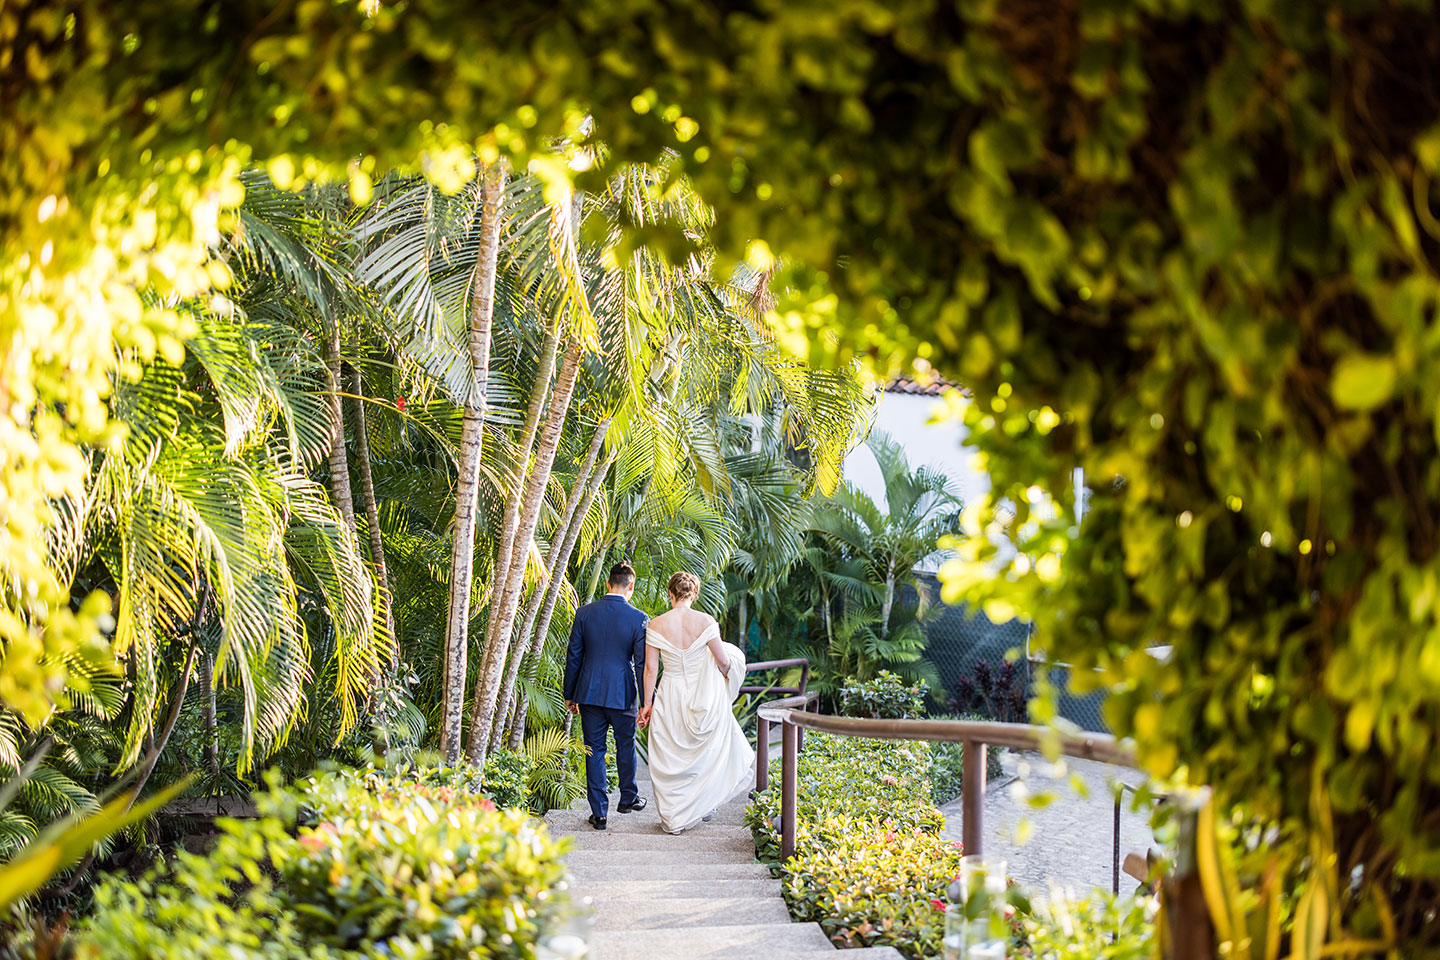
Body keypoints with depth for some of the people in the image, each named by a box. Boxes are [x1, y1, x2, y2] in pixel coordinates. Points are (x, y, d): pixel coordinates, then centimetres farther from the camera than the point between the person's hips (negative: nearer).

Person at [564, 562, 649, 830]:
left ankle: (600, 813, 8)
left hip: (589, 694, 1)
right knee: (625, 747, 19)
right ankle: (628, 798, 36)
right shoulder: (638, 619, -10)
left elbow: (573, 656, 1)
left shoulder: (585, 613, -3)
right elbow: (642, 663, -7)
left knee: (594, 751, 7)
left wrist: (569, 695, 10)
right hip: (622, 695, -1)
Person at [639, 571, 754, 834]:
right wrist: (725, 675, 18)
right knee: (707, 752, 21)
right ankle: (703, 805, 28)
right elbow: (722, 660, -5)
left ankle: (673, 819, 12)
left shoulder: (657, 625, -8)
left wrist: (647, 704, 2)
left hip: (669, 700, 0)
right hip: (702, 699, 0)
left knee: (669, 758, 10)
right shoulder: (705, 621, -9)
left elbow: (650, 669, -6)